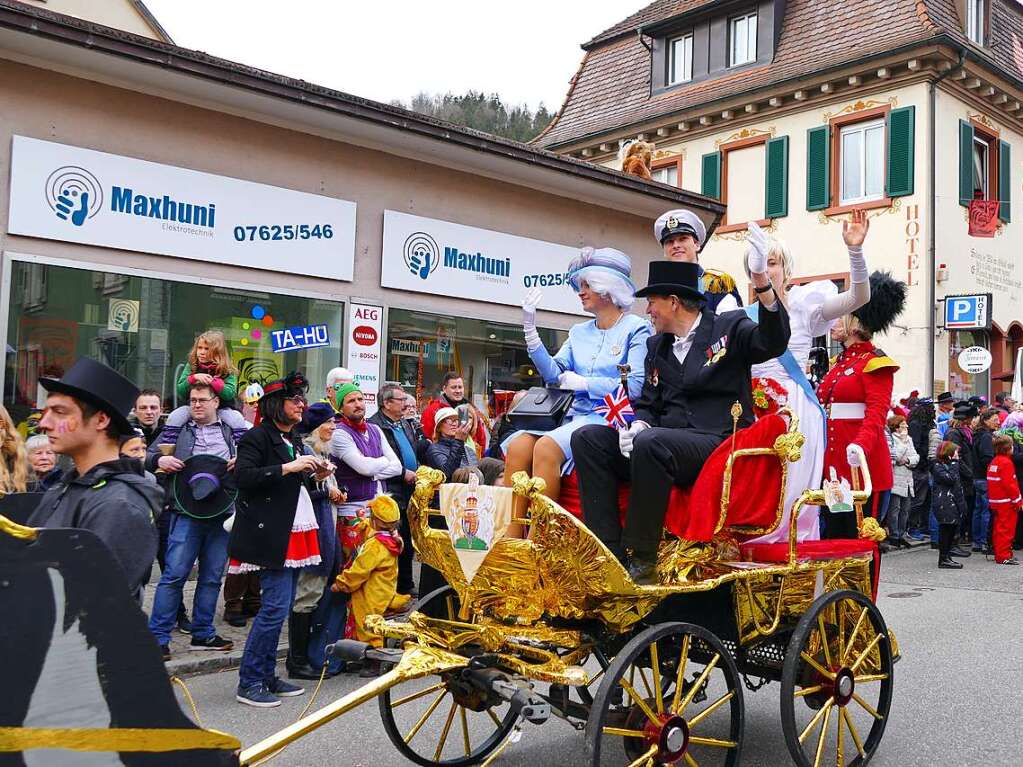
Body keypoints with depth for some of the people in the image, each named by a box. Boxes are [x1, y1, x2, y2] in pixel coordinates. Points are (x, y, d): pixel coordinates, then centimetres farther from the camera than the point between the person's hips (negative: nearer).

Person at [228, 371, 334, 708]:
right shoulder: (257, 437, -8)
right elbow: (244, 477, -20)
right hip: (271, 534, -9)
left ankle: (267, 675, 21)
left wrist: (315, 477, 6)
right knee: (276, 606, -11)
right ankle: (248, 682, -1)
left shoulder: (295, 441, 18)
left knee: (280, 607, 12)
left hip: (295, 534, 9)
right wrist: (289, 467, -23)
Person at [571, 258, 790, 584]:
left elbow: (773, 344, -14)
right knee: (587, 438, -13)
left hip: (716, 443, -6)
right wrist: (637, 426, -5)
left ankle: (642, 562, -27)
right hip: (663, 442, 6)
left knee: (650, 443, -36)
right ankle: (609, 553, -19)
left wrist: (762, 283, -26)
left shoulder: (730, 327, 6)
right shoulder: (656, 345, 21)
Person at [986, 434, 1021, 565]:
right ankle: (1004, 556, -4)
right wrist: (1018, 500, -13)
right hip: (1007, 502, -9)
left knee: (998, 528, 13)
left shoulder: (993, 462, 13)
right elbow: (1010, 484, -20)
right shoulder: (1006, 462, -16)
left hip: (996, 501, 9)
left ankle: (999, 554, 20)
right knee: (1007, 529, -5)